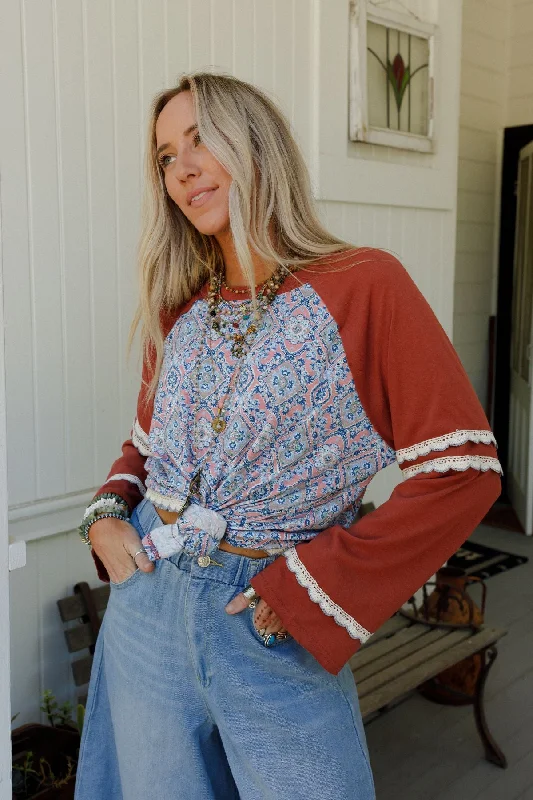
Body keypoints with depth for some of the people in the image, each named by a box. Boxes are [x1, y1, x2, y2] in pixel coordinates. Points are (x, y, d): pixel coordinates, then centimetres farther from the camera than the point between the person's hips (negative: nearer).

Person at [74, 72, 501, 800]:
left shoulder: (363, 285, -13)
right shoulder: (179, 308, 3)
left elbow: (464, 467, -17)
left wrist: (314, 589, -16)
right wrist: (107, 514, -2)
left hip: (280, 631, -4)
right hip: (148, 603, 5)